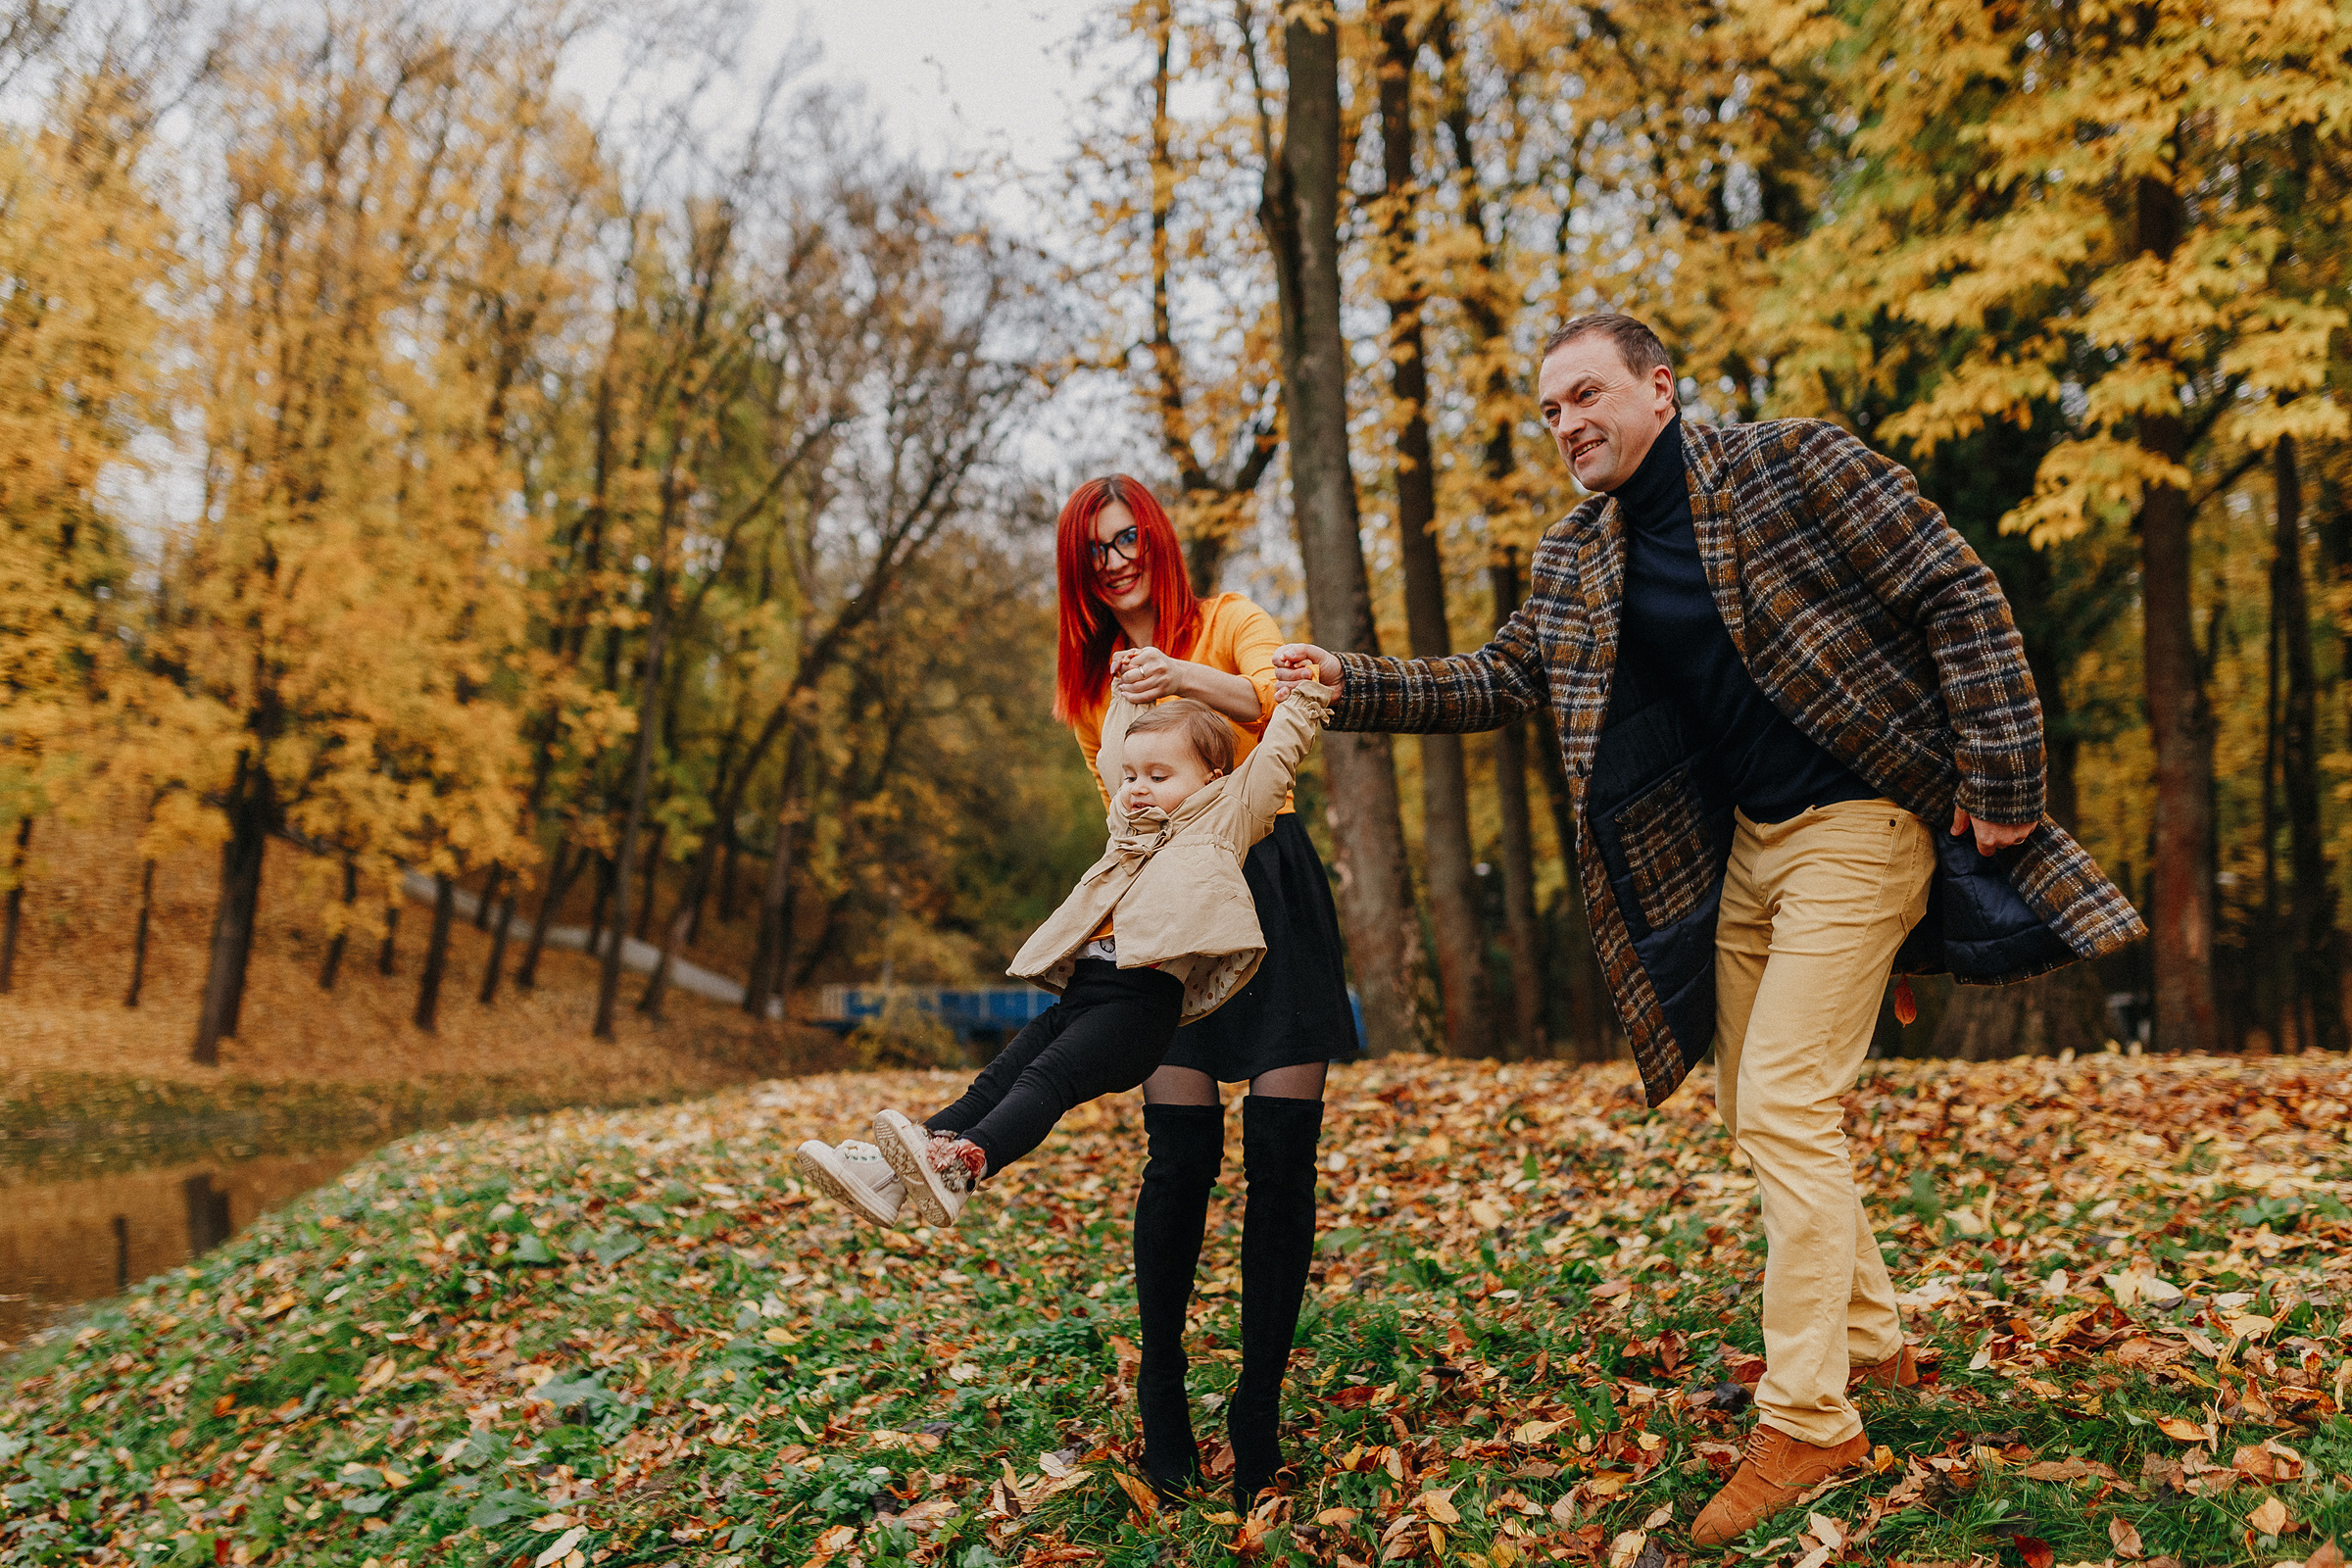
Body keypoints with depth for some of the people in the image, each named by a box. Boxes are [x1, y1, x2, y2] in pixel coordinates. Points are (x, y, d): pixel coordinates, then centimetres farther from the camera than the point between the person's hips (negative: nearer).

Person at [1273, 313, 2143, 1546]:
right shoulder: (1575, 561, 7)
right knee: (1757, 1111, 12)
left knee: (1785, 1107, -12)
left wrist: (2000, 782, -16)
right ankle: (1870, 1340, 31)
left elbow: (1960, 599, -12)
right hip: (1737, 845, 7)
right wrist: (1351, 684, 2)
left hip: (1857, 829, -7)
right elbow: (1495, 681, 15)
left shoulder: (1793, 466, -11)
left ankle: (1805, 1420, -3)